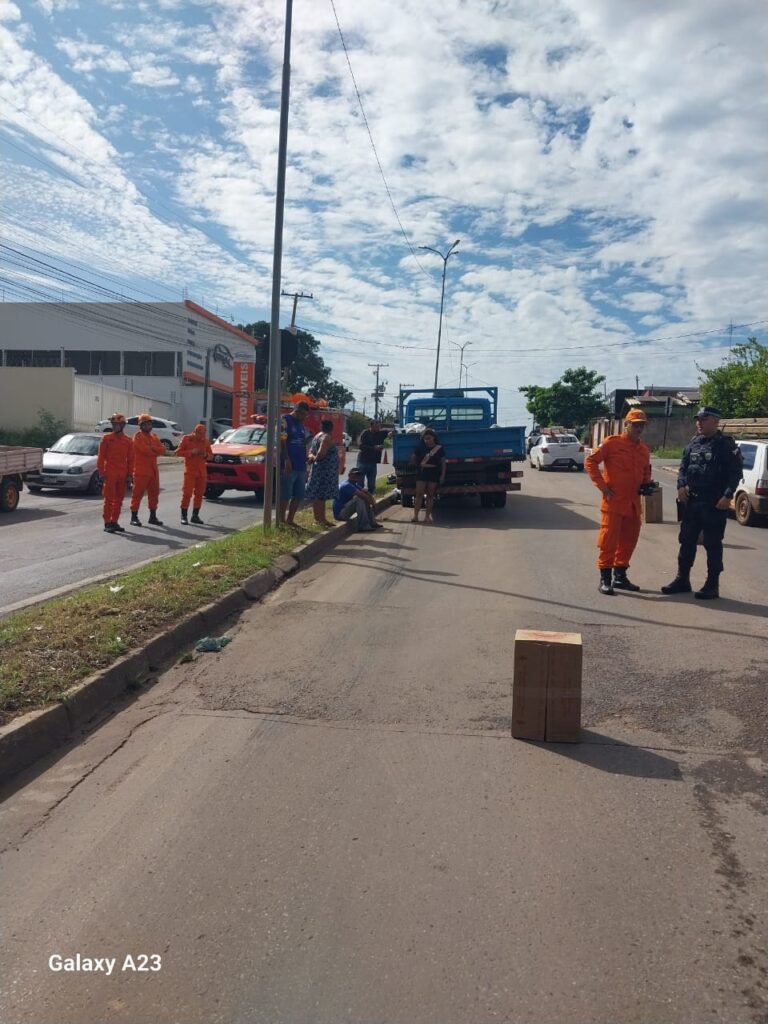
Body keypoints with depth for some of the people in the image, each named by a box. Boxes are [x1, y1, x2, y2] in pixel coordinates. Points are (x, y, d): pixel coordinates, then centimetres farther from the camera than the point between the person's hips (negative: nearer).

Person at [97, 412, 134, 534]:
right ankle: (107, 523, 0)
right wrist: (101, 472, -7)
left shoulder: (128, 441, 8)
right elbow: (101, 456, -1)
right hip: (110, 474, -4)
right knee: (109, 499, -4)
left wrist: (129, 474, 6)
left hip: (122, 476, 4)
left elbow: (130, 459, 10)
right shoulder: (106, 438, 1)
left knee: (119, 500, 9)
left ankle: (114, 522, 18)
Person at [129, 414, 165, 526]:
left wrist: (153, 448, -12)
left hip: (153, 470, 8)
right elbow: (145, 450, -19)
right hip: (141, 470, -8)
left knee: (154, 493, 11)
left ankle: (153, 516, 21)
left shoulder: (154, 437, 17)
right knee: (138, 493, -5)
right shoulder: (138, 436, -6)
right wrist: (156, 451, -2)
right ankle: (134, 517, 0)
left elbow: (162, 450, 5)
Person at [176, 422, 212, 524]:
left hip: (202, 472, 5)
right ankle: (183, 516, -2)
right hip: (190, 471, -4)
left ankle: (195, 516, 16)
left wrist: (206, 455, -8)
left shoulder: (206, 441, 10)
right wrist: (191, 452, -18)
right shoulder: (186, 439, -2)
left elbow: (211, 454, 15)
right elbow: (178, 452, -5)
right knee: (187, 493, -8)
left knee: (199, 494, 6)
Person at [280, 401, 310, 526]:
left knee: (299, 495, 10)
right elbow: (281, 441, -13)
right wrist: (286, 460, -20)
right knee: (285, 495, -4)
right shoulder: (285, 420, -5)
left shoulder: (301, 423, 19)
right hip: (288, 465, -8)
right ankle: (282, 521, 2)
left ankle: (290, 520, 18)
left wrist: (307, 458, 16)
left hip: (300, 466, 8)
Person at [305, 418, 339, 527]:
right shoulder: (327, 437, -11)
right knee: (321, 495, -11)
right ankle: (321, 519, -12)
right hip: (325, 470, -10)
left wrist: (312, 457, -2)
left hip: (318, 470, 10)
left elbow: (311, 452, 18)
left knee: (318, 495, 10)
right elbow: (321, 453, -22)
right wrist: (315, 459, -5)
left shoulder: (317, 436, 20)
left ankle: (319, 518, 15)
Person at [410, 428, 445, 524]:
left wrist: (443, 475, -3)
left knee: (430, 495, 3)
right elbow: (413, 459, 14)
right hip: (422, 473, 0)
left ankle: (427, 516, 7)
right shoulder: (420, 448, 3)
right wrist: (418, 465, 6)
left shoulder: (439, 448, 1)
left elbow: (443, 462, 2)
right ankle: (415, 516, -6)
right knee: (419, 494, -6)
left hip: (434, 473, 0)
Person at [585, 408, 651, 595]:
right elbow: (590, 461, -9)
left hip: (633, 503, 7)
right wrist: (602, 486, -12)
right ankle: (605, 579, 2)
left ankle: (620, 576, 23)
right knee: (609, 540, -5)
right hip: (613, 501, -6)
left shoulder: (644, 450, 13)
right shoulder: (612, 442, -6)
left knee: (629, 541, 11)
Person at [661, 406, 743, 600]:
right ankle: (682, 579, 22)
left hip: (714, 504, -6)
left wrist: (727, 496, -19)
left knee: (712, 545, 2)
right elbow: (683, 467, 15)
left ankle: (712, 585, 10)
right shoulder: (693, 443, 11)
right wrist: (681, 485, -3)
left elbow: (736, 473, -9)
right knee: (686, 542, 11)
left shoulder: (727, 445, -5)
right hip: (691, 502, 6)